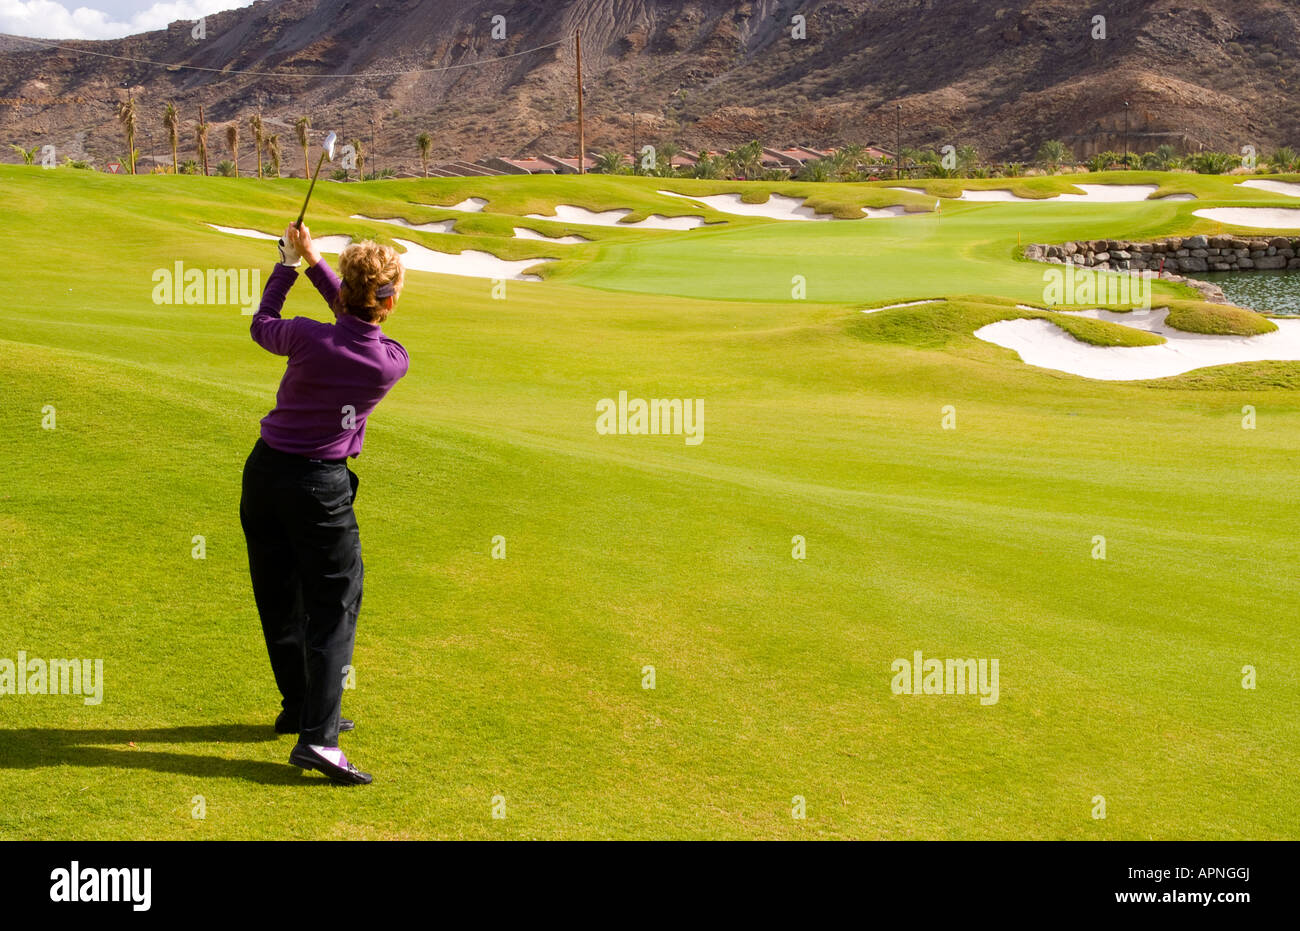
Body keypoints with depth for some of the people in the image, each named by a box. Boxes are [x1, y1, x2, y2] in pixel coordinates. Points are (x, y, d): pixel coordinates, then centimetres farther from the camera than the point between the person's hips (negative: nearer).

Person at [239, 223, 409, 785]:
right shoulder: (394, 364, -11)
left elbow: (261, 327, 10)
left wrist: (288, 264, 19)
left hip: (265, 470, 3)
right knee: (333, 604, 1)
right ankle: (317, 735, -11)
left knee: (280, 598, 15)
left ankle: (300, 707, 31)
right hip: (321, 485, -3)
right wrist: (312, 261, 14)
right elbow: (360, 324, 10)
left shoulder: (308, 339, -14)